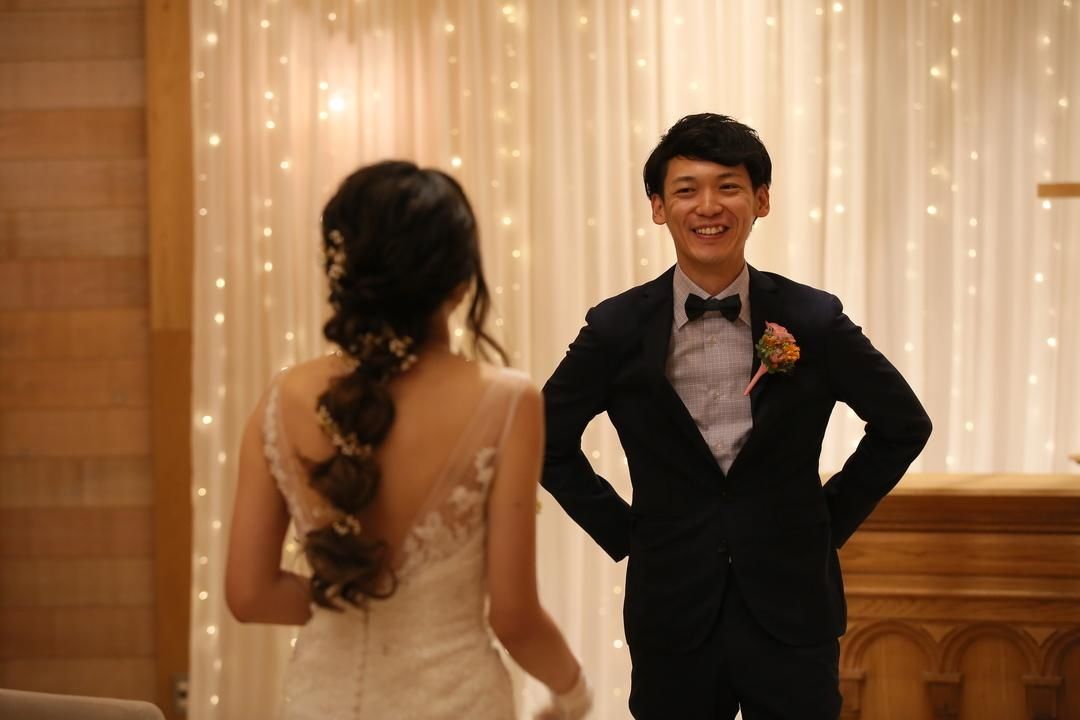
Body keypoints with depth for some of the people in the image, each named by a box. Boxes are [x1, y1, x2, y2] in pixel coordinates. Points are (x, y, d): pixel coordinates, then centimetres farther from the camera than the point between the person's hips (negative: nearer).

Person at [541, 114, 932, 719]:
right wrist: (622, 530, 2)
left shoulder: (815, 320, -4)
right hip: (672, 609, 0)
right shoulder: (618, 328, -5)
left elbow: (904, 425, 8)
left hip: (791, 610, 0)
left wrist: (832, 519, 4)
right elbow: (549, 440, 7)